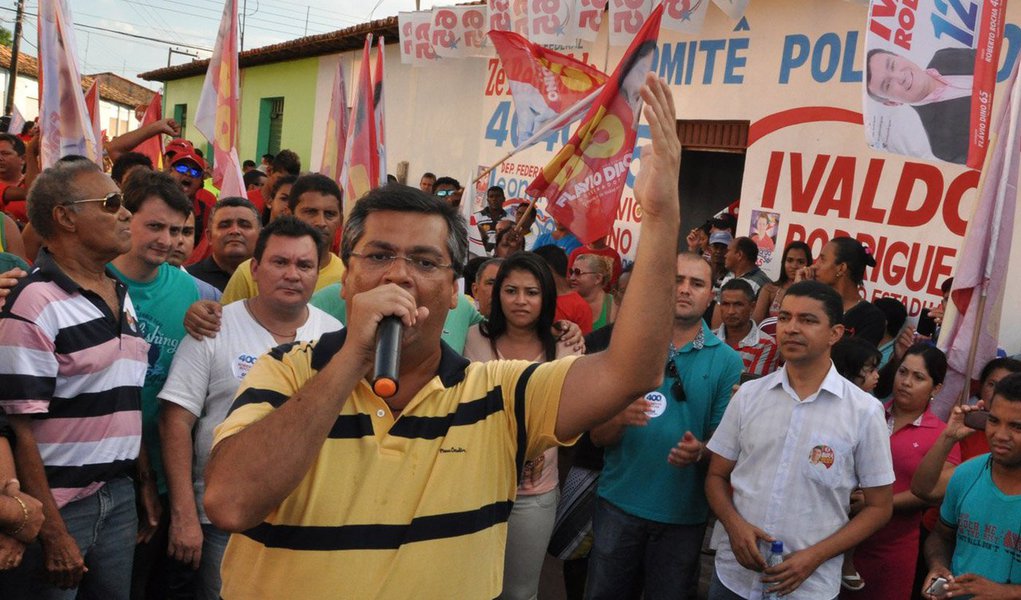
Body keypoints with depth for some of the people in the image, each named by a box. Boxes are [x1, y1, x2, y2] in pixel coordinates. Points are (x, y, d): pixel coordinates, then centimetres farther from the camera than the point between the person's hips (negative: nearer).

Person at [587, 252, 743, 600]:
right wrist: (621, 418, -26)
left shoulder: (726, 361, -4)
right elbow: (598, 436, -4)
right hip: (619, 504, 0)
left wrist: (699, 451, -25)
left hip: (683, 513, 0)